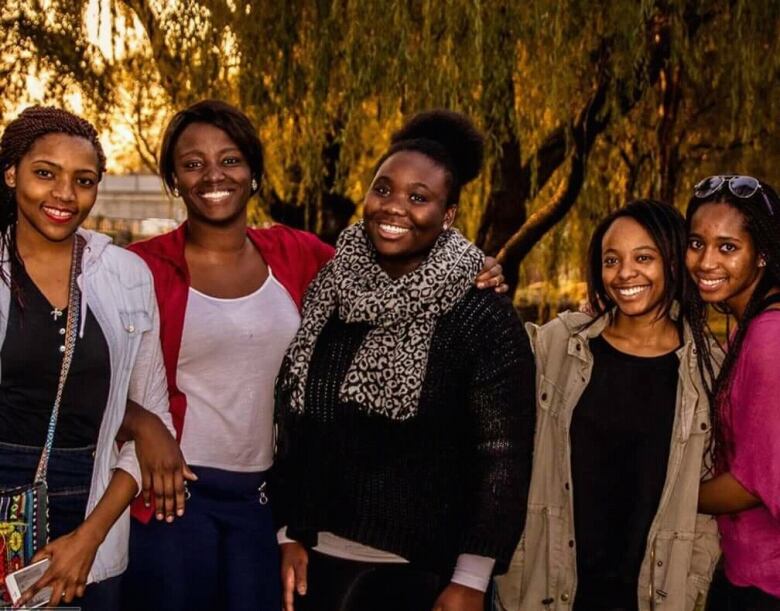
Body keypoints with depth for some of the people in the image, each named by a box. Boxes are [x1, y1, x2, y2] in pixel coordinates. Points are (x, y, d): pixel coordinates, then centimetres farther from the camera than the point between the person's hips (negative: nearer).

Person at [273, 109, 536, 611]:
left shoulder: (483, 316, -10)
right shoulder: (328, 293, 3)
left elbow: (503, 455, -11)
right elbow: (295, 425, 9)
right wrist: (290, 534, 6)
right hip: (320, 561, 4)